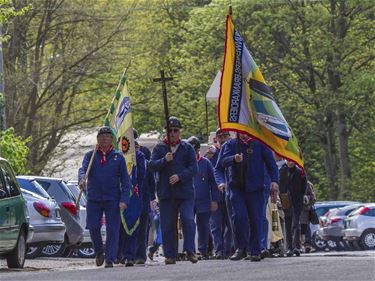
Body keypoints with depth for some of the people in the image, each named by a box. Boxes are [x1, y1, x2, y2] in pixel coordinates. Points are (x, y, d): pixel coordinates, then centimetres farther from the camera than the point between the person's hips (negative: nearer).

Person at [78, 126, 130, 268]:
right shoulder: (90, 155, 8)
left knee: (112, 230, -5)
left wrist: (124, 200, -9)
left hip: (112, 200, -1)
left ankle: (110, 259, 0)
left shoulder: (118, 157, 5)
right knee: (93, 227, -1)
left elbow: (125, 180, 2)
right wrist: (82, 179, -34)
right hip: (94, 199, 1)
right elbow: (83, 169, -9)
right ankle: (99, 252, 25)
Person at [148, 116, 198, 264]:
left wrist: (180, 176, -14)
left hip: (185, 191, -1)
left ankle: (190, 251, -8)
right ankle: (170, 255, 8)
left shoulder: (187, 148, 8)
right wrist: (164, 160, -19)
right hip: (166, 193, 1)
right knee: (167, 225, 2)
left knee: (188, 220, -14)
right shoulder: (159, 148, 10)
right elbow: (152, 166, -1)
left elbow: (193, 168, 1)